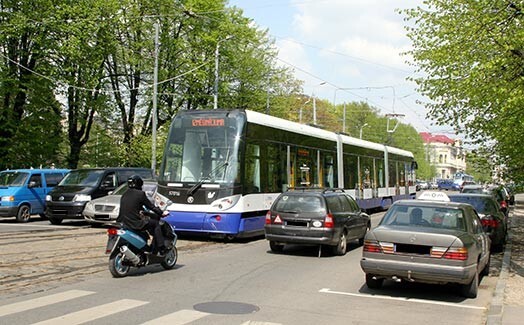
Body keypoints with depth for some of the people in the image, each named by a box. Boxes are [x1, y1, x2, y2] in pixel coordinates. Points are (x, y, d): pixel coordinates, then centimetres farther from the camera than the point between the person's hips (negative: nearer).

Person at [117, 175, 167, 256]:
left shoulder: (124, 195, 14)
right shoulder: (140, 194, -7)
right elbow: (151, 206, -2)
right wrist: (161, 213, 11)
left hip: (123, 223, 8)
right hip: (135, 223, -8)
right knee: (155, 224, 8)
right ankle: (161, 249, 2)